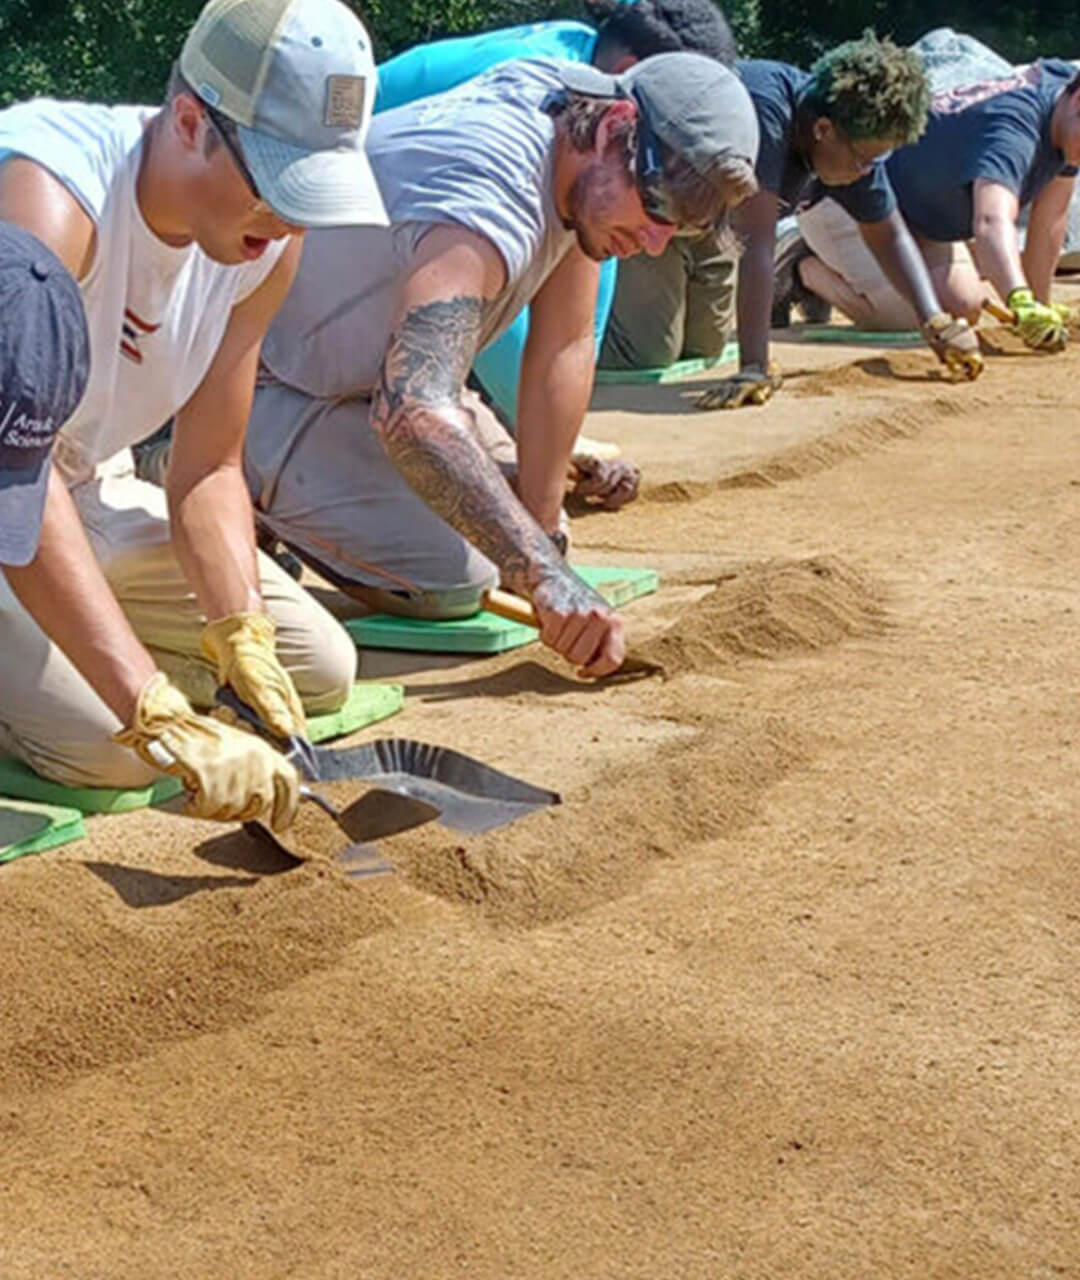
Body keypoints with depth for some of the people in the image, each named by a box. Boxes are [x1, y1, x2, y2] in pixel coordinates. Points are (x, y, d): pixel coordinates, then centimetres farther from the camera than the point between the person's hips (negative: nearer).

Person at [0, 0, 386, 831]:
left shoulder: (268, 242, -9)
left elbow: (208, 469, -4)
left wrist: (241, 633, -24)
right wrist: (168, 723, -50)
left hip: (90, 494, 7)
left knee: (319, 668, 6)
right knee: (111, 750, -27)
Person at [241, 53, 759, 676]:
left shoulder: (578, 108, -9)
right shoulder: (490, 206, -38)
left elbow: (564, 347, -5)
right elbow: (412, 413, -52)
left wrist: (543, 533, -7)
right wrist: (545, 574, -56)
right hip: (258, 384, -9)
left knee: (518, 531, 10)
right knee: (454, 578, -20)